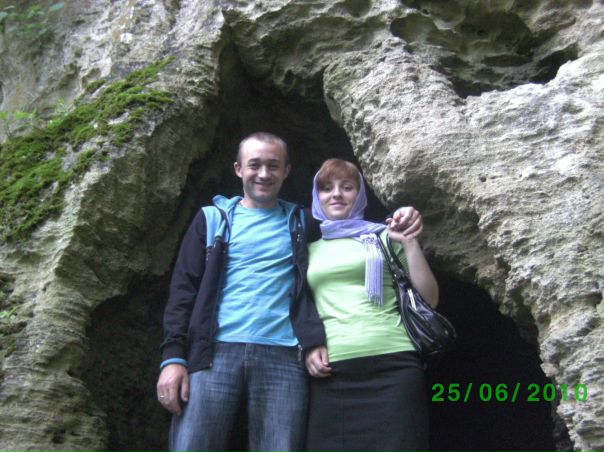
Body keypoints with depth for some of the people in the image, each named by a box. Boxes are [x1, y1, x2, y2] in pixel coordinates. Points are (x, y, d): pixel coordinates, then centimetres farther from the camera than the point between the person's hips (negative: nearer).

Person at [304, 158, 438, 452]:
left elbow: (428, 300, 7)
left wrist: (410, 243, -1)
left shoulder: (383, 236, 12)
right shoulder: (311, 250, 18)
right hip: (331, 372, 2)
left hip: (392, 366, -2)